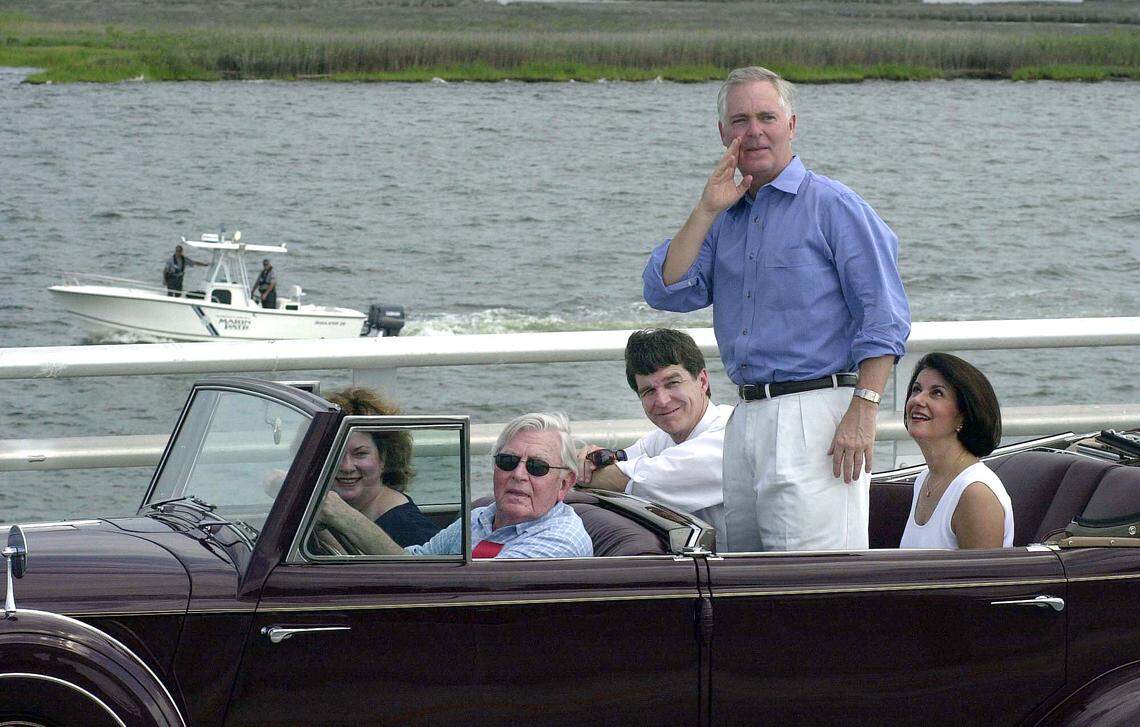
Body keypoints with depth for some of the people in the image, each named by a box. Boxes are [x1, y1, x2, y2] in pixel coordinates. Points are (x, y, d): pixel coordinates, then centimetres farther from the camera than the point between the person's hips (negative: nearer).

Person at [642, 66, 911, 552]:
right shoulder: (723, 218, 18)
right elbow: (665, 292, 6)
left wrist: (862, 412, -16)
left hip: (816, 415, -7)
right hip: (747, 417, 7)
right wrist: (707, 211, -1)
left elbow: (883, 316, -7)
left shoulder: (833, 205, -2)